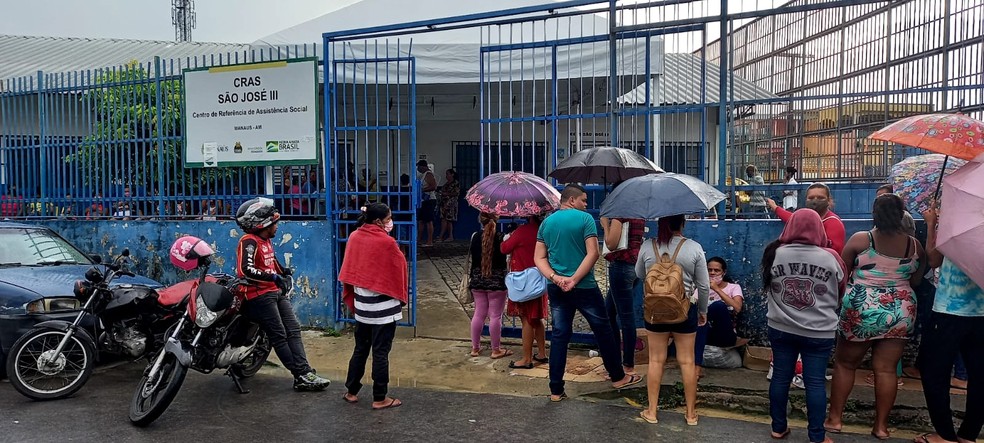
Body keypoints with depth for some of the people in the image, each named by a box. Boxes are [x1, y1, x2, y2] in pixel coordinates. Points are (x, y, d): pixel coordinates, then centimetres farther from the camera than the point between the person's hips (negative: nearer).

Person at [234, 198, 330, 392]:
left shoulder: (266, 241, 15)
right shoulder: (249, 241, -15)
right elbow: (245, 270, -28)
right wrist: (273, 277, -31)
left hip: (276, 292, 10)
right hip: (260, 295, -10)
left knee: (294, 330, 1)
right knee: (279, 337, -6)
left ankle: (305, 374, -2)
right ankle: (301, 376, -5)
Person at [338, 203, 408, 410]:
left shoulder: (355, 237, 1)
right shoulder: (386, 242, -18)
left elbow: (350, 270, 8)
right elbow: (400, 269, -7)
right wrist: (401, 296, 10)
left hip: (361, 306, 6)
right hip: (383, 307, -6)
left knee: (361, 349, 18)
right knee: (381, 352, 3)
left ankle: (351, 391, 27)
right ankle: (380, 398, 11)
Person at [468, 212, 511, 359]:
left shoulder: (475, 237, -1)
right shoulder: (501, 237, -12)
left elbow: (472, 255, 6)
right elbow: (504, 259, -10)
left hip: (478, 280, 4)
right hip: (497, 281, -4)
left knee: (479, 314, 13)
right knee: (495, 316, 3)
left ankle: (475, 347, 21)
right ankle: (496, 349, 12)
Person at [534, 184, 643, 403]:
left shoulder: (546, 222, 8)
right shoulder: (585, 218, -7)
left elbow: (539, 258, 3)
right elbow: (592, 253, -17)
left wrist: (555, 277, -9)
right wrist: (574, 279, -16)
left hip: (556, 289, 5)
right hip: (584, 287, -5)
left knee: (559, 335, 8)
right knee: (603, 330, 12)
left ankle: (556, 390, 9)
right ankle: (618, 377, 25)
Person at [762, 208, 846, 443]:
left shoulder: (775, 254, -6)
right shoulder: (831, 258, -9)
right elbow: (841, 292, 7)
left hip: (780, 329, 2)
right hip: (819, 332, -2)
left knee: (780, 376, 11)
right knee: (816, 382, 6)